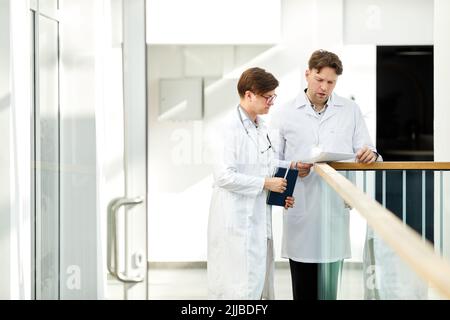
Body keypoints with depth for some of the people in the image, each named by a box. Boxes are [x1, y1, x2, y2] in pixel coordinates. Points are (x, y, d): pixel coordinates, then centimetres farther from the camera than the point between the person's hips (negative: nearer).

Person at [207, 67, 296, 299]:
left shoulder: (261, 127, 12)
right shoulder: (231, 128, -15)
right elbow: (224, 176, -21)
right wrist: (266, 183, -17)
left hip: (258, 218, 9)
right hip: (237, 220, -9)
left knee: (260, 284, 12)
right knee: (242, 287, -6)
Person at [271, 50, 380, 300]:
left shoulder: (351, 111, 11)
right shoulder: (285, 115, 6)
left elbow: (365, 153, 9)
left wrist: (370, 155, -15)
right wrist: (294, 170, -15)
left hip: (336, 212, 1)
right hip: (300, 215, -1)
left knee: (328, 290, 3)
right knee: (304, 290, 4)